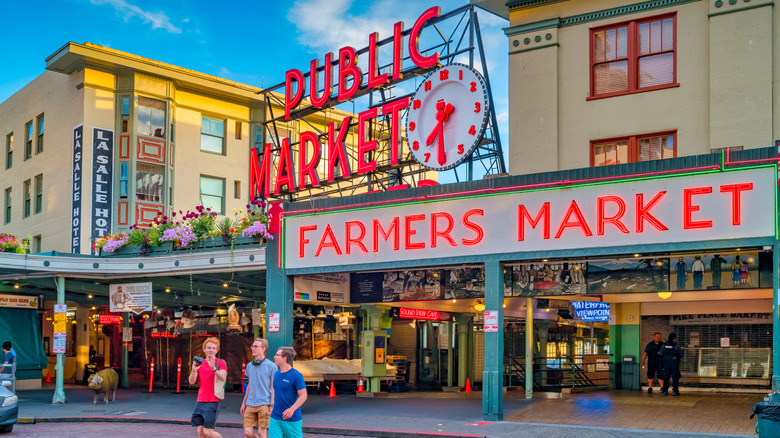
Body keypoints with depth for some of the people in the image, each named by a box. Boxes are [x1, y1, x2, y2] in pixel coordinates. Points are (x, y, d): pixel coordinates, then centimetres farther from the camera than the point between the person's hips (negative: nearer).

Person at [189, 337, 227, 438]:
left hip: (213, 402, -5)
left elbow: (223, 377, -20)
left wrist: (213, 368, -37)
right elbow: (191, 381, 3)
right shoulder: (200, 363, 12)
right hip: (200, 401, 5)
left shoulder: (221, 363, -2)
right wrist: (194, 370, -17)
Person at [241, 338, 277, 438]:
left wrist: (272, 406, -9)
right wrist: (244, 403, 20)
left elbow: (273, 388, -3)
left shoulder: (271, 366, -4)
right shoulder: (249, 365, 13)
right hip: (250, 404, 5)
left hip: (264, 404, -5)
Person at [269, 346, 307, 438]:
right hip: (275, 418, 6)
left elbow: (303, 395, -15)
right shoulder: (276, 374, 10)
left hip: (292, 420, -6)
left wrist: (292, 409, -27)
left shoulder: (296, 375, -12)